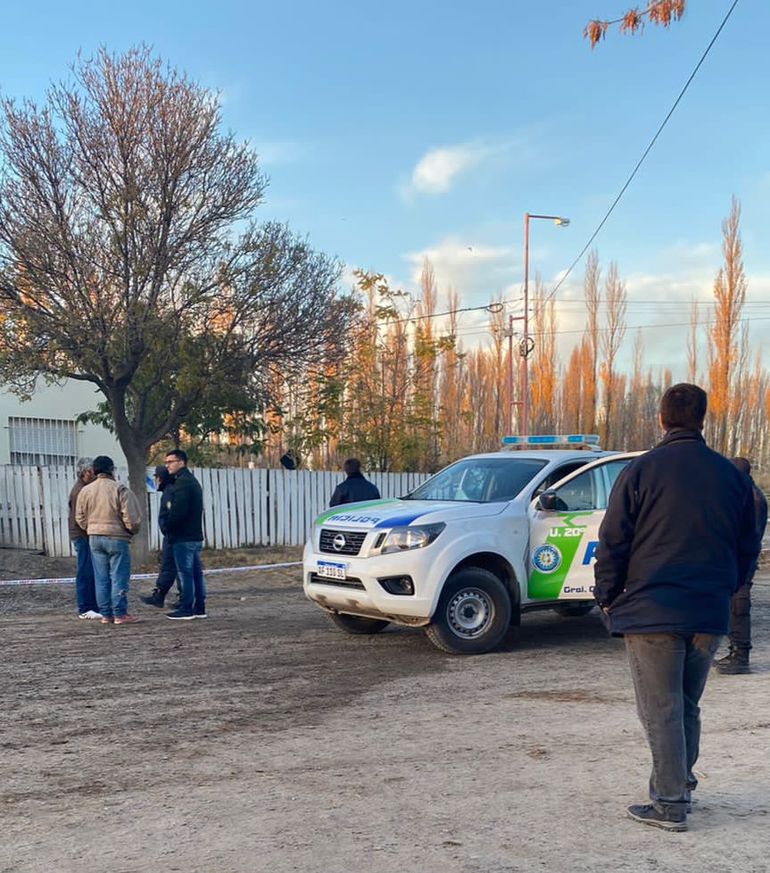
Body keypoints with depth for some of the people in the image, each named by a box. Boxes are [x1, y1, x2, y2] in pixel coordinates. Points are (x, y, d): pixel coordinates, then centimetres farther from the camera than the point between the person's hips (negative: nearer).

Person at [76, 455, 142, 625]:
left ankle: (106, 614, 12)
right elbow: (131, 517, -13)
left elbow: (80, 518, 10)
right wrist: (132, 530, 7)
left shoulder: (85, 491, 4)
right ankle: (120, 614, 0)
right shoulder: (119, 489, -11)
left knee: (101, 578, 9)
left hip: (94, 538, 5)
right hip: (117, 538, -5)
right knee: (119, 577, 0)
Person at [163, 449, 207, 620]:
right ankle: (199, 608, 13)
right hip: (195, 535, 10)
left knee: (185, 573, -6)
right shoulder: (192, 481, 19)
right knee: (196, 572, 10)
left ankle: (186, 609, -3)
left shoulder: (182, 483, -14)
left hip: (183, 537, -10)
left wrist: (168, 528, -7)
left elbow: (178, 511, -20)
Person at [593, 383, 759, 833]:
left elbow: (612, 543, -7)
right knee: (687, 705, 18)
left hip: (650, 611, -4)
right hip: (710, 615, 4)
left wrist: (608, 598, 5)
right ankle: (679, 784, 26)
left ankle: (671, 803, 3)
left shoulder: (641, 471, -8)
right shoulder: (732, 475, 6)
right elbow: (747, 547, 13)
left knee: (661, 710, 1)